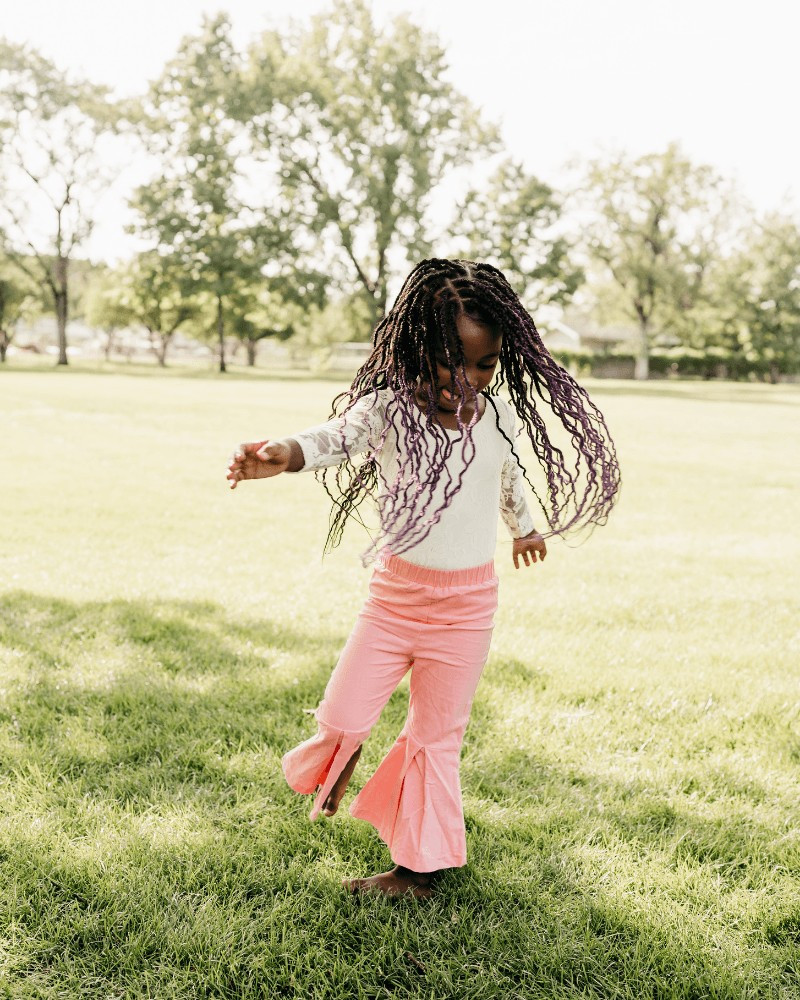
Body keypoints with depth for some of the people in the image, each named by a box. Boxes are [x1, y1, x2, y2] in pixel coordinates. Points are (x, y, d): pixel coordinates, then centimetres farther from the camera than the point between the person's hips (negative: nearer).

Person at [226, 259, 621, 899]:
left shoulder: (500, 418, -3)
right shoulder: (390, 408, -14)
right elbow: (336, 436, -35)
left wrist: (525, 529, 38)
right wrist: (282, 455, -57)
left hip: (467, 603, 1)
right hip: (395, 593, -1)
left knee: (437, 736, 10)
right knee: (341, 719, -1)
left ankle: (417, 869, 25)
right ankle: (338, 767, 38)